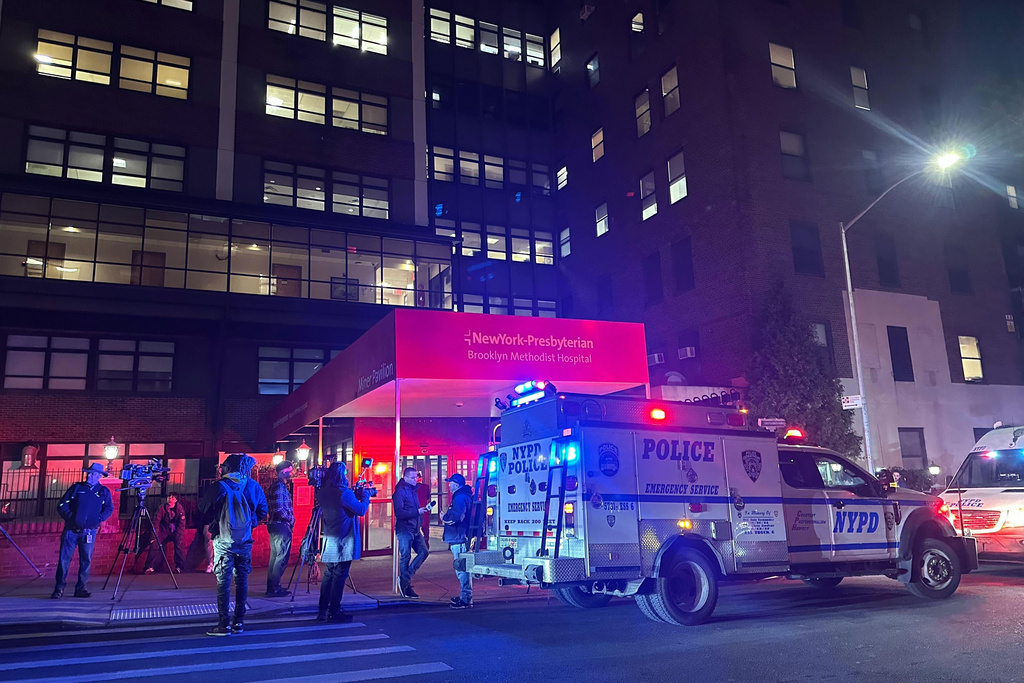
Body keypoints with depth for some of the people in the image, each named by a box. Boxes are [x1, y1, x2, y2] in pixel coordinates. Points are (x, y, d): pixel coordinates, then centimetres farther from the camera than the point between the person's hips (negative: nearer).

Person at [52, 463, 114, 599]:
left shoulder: (103, 491, 9)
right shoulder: (77, 487, 7)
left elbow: (109, 509, 6)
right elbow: (62, 505, 5)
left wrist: (99, 519, -8)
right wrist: (70, 517, -6)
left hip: (89, 531, 1)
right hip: (71, 529, 0)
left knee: (86, 560, 2)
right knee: (64, 558, -3)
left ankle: (80, 589, 10)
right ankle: (59, 588, 4)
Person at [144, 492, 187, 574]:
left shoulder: (180, 509, -11)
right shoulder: (162, 508, -9)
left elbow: (181, 524, -12)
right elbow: (156, 522, -11)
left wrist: (179, 536, -22)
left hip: (175, 531, -1)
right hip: (164, 531, 1)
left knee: (179, 545, -22)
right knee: (154, 545, -18)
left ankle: (179, 567, -9)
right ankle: (150, 567, -7)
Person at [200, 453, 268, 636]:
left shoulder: (221, 486, -8)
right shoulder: (253, 486, 1)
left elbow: (204, 510, -1)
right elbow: (262, 510, 10)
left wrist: (214, 523, 17)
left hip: (224, 540, -3)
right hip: (245, 540, 3)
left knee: (223, 581, 0)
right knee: (242, 580, 10)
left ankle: (223, 625, -1)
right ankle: (238, 622, 13)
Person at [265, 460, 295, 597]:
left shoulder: (274, 486, 16)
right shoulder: (279, 486, -15)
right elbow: (279, 509, -22)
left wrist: (290, 518, 15)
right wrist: (290, 519, -10)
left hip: (273, 524, 10)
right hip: (281, 525, -10)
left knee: (275, 556, 14)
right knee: (282, 557, -6)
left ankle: (271, 587, 19)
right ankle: (275, 588, -5)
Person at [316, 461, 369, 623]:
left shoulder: (322, 492, 6)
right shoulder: (344, 493, -18)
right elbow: (361, 511, -14)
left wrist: (355, 496, 12)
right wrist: (365, 497, 2)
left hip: (328, 540, 8)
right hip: (343, 541, -7)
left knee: (328, 575, 14)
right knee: (339, 576, 0)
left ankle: (323, 611, 16)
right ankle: (334, 612, 4)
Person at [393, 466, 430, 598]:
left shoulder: (413, 490, 15)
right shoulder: (400, 492, -11)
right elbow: (399, 512, -20)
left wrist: (419, 526, 13)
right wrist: (417, 512, -22)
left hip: (415, 529, 8)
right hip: (404, 529, -8)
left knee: (424, 552, 3)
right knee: (405, 557, 0)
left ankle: (405, 578, 11)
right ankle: (406, 587, 10)